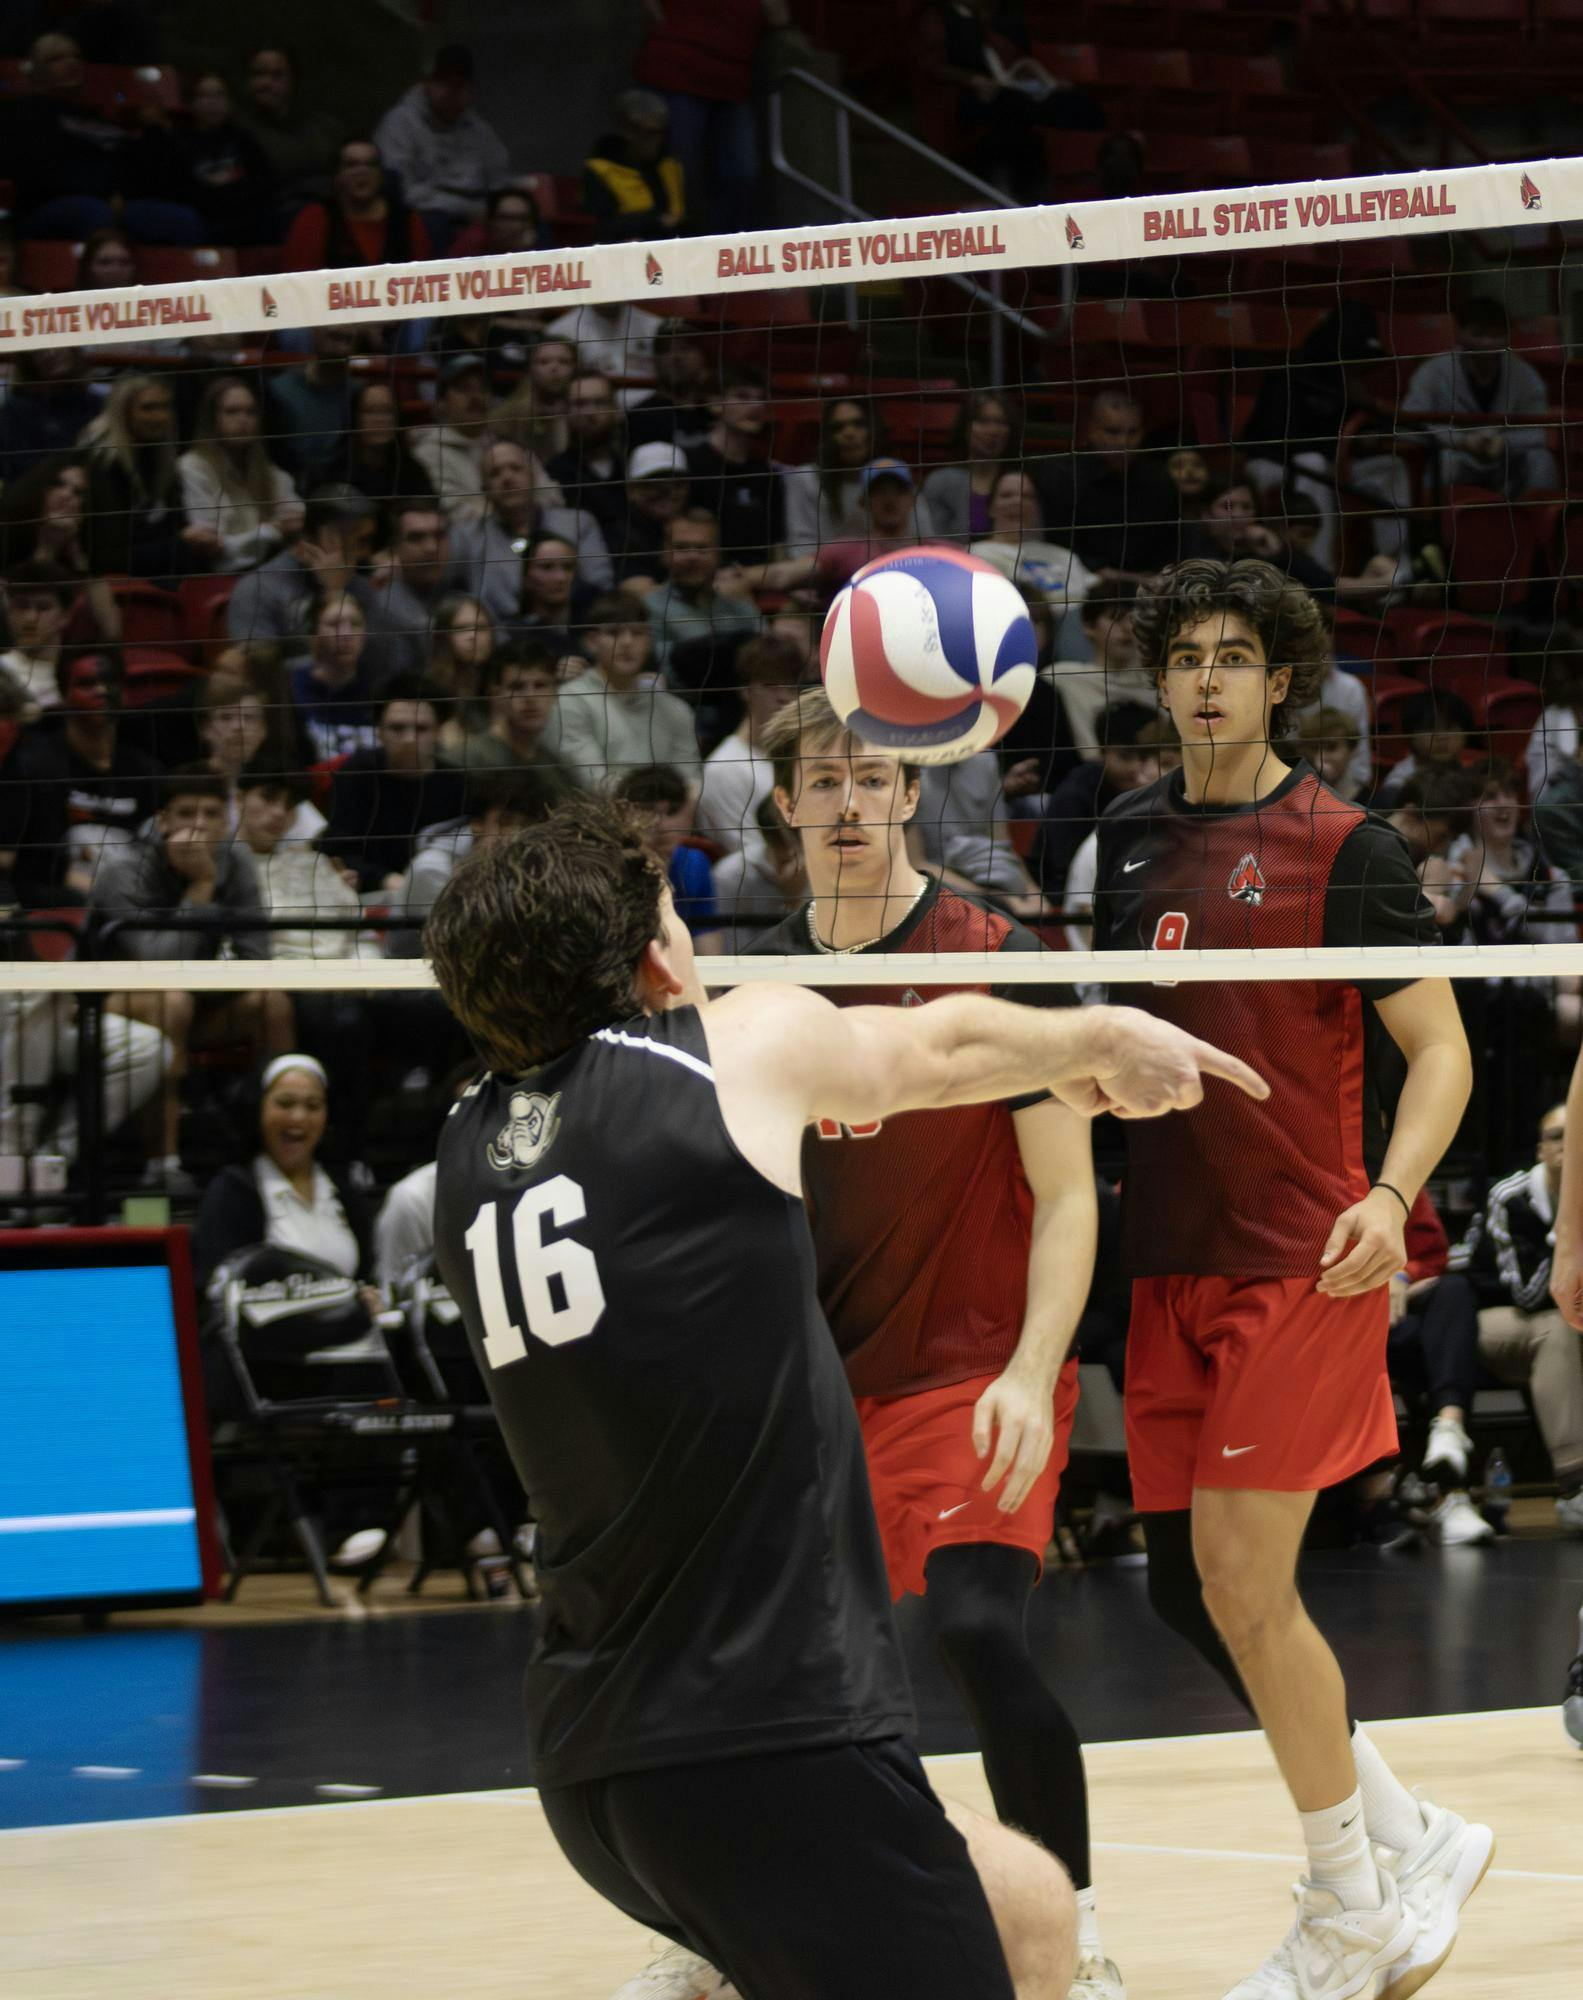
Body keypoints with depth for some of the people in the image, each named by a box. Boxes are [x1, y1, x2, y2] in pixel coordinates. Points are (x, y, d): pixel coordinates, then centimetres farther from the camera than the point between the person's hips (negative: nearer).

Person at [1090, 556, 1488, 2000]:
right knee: (1188, 1590, 5)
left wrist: (1390, 1197, -23)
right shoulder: (1132, 838, 11)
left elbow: (1439, 1051, -8)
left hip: (1302, 1262, -6)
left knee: (1242, 1583, -10)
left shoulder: (1340, 846, -6)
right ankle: (1414, 1840, 23)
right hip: (1172, 1262, 6)